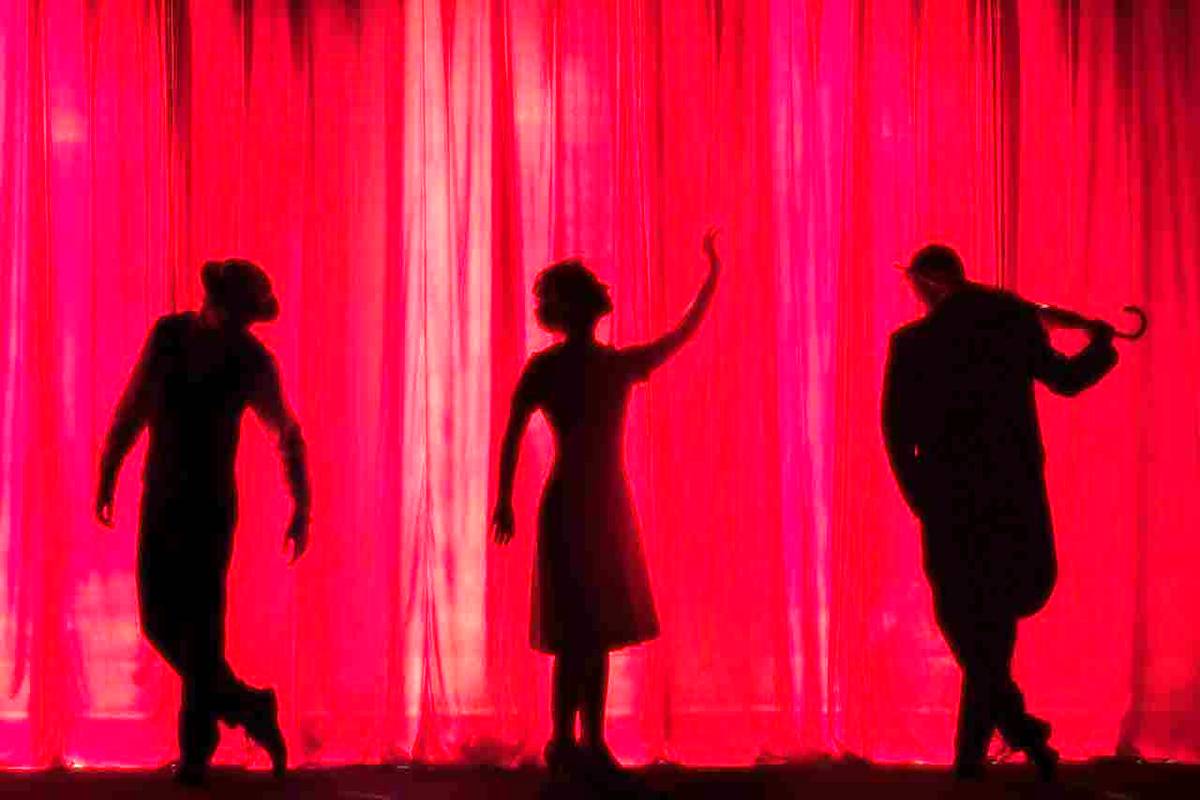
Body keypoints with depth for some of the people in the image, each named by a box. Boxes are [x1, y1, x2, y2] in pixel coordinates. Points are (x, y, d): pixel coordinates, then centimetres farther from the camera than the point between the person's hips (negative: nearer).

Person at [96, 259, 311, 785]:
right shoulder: (168, 334, -1)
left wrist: (302, 509, -1)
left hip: (211, 504, -4)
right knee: (160, 622, 6)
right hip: (159, 500, 4)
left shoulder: (254, 363, -9)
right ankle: (244, 706, 24)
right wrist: (107, 476, 10)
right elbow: (132, 408, 8)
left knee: (201, 623, -8)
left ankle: (195, 750, 1)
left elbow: (289, 434, 2)